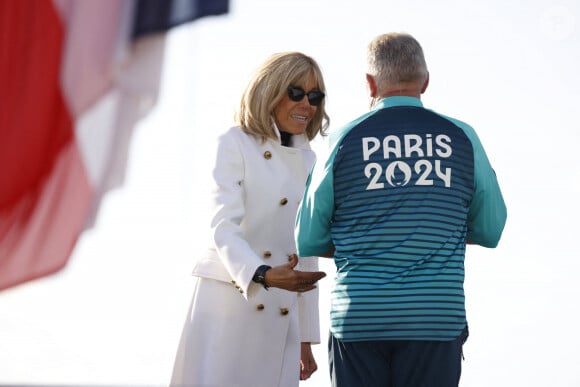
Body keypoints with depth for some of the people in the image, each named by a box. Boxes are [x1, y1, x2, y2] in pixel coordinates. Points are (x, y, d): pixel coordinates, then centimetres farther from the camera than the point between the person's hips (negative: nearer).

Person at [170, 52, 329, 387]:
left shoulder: (308, 161, 15)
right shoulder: (236, 144, -1)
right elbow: (224, 227, -12)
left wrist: (306, 340, 14)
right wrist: (263, 274, -30)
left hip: (282, 318, 5)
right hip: (228, 304, -5)